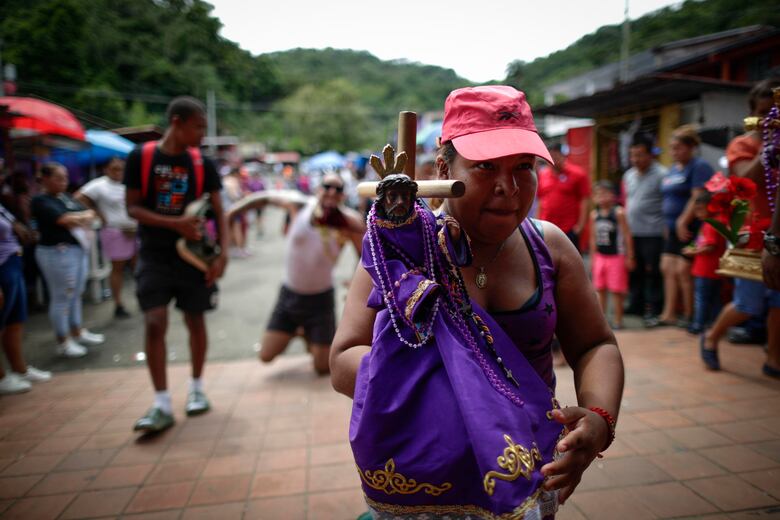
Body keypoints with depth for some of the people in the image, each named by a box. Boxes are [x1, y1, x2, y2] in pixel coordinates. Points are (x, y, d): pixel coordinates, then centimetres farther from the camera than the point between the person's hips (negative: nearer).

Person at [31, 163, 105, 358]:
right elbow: (63, 220, -18)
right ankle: (63, 342, 8)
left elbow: (90, 214, 9)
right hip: (58, 252, -8)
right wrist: (83, 217, -2)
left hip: (79, 250, 8)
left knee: (76, 294, 16)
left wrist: (75, 218, -10)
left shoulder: (67, 197, 15)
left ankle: (78, 332, 28)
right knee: (61, 298, -1)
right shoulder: (40, 201, -8)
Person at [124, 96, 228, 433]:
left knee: (195, 321, 8)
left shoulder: (202, 164, 0)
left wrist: (222, 253, -11)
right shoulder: (140, 158, -4)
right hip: (154, 256, -1)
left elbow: (218, 212, 1)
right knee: (154, 324, -8)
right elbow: (132, 208, -5)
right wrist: (174, 223, -19)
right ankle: (162, 405, -1)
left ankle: (196, 388, 26)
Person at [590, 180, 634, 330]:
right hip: (600, 257, 5)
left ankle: (618, 320, 12)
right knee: (600, 289, 11)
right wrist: (592, 257, 9)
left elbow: (627, 235, -9)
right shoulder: (594, 215, 2)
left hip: (617, 257, -5)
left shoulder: (618, 213, -11)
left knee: (616, 290, 1)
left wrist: (629, 257, -10)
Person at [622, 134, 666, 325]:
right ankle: (636, 305, 26)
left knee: (652, 273, 0)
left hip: (652, 234, -7)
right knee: (634, 272, 14)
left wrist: (666, 230, -13)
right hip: (632, 233, 7)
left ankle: (653, 309, 10)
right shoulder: (629, 175, 13)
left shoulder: (661, 175, -8)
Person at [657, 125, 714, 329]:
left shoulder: (699, 167, -9)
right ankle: (669, 314, 13)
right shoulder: (672, 170, 17)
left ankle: (689, 316, 6)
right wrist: (667, 224, 15)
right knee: (667, 268, 6)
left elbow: (698, 198, -19)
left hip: (689, 228, -9)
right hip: (673, 228, 9)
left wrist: (683, 222, -21)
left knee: (683, 271, -7)